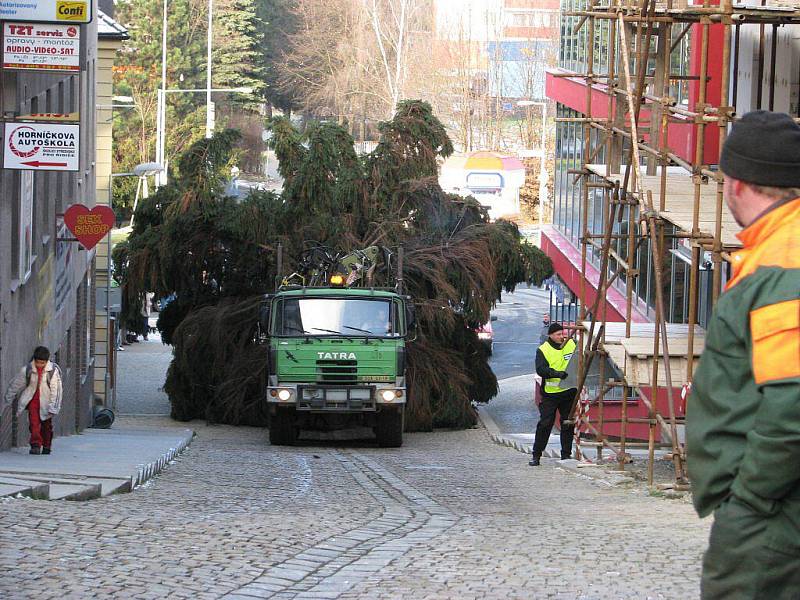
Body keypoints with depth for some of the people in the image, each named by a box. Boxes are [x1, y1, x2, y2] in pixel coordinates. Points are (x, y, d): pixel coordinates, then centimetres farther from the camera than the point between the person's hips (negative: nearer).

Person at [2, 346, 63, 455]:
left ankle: (46, 446, 27)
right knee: (34, 422, -15)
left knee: (46, 424, 11)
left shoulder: (53, 370, -12)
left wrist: (52, 406, -15)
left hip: (46, 401, 0)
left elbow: (55, 389, -11)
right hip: (32, 400, 0)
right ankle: (35, 445, -18)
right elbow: (15, 385, 3)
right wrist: (7, 400, 9)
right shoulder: (27, 370, -8)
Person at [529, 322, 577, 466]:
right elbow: (541, 370, -19)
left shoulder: (572, 344, 4)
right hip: (550, 394, -3)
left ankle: (566, 454, 17)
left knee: (568, 424, 7)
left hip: (569, 391, 3)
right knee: (545, 424, -3)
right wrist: (558, 374, -32)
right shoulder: (543, 350, -6)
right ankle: (536, 455, 3)